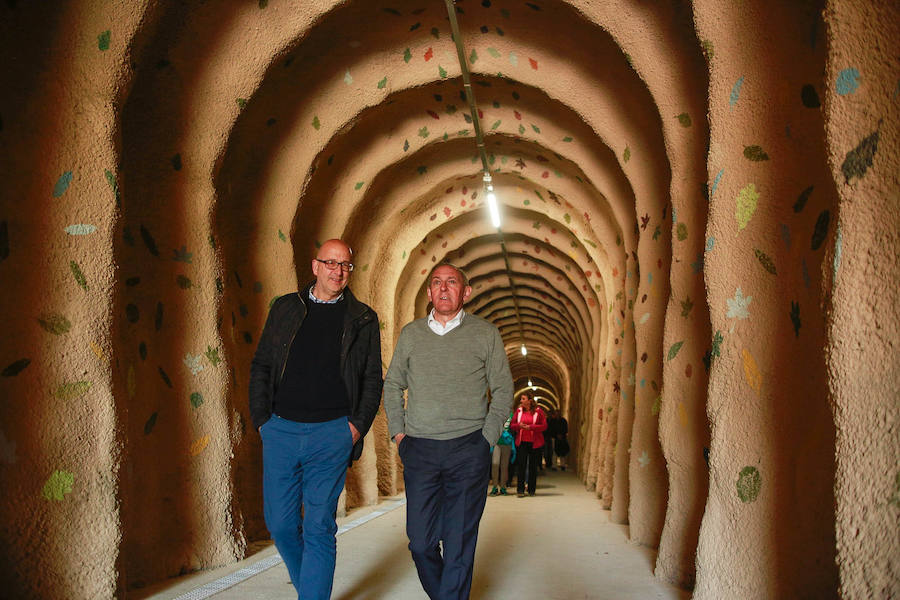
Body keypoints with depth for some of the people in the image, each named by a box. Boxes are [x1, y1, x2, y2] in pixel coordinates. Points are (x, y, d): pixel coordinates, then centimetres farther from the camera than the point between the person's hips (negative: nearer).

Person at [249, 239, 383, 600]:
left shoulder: (362, 319, 7)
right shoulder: (285, 309, 11)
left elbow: (373, 379, 8)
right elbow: (260, 367, 12)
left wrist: (357, 426, -3)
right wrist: (261, 419, 2)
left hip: (332, 434, -2)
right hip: (280, 430, 2)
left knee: (319, 528, -3)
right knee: (280, 523, 7)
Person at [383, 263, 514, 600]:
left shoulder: (485, 334, 3)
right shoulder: (410, 334, 10)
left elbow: (503, 390, 6)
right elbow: (392, 386, 17)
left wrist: (487, 438, -2)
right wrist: (397, 433, 7)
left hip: (468, 450, -2)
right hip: (419, 449, 2)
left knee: (459, 541, 1)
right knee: (420, 541, 6)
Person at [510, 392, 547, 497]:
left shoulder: (538, 411, -1)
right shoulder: (518, 411, 7)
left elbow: (544, 426, -6)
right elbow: (512, 425, 9)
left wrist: (530, 427, -16)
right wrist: (519, 425, -13)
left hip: (535, 443, -2)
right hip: (521, 442, 2)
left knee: (533, 467, 6)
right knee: (521, 466, -4)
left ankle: (531, 490, 15)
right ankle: (520, 490, 0)